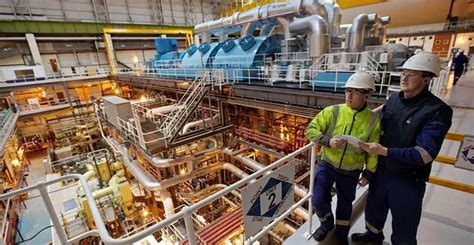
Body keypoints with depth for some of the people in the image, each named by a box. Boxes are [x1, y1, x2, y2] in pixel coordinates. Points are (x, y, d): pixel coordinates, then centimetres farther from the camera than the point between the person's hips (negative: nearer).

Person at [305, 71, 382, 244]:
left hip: (351, 172, 1)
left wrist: (369, 173, 4)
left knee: (345, 204, 19)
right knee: (318, 200, -3)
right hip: (327, 165, 0)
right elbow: (310, 130, -12)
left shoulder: (373, 121, -10)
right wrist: (328, 141, -28)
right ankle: (327, 224, 33)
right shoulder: (332, 111, -14)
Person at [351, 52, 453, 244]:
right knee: (374, 209, 27)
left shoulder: (438, 111, -20)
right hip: (381, 171, 6)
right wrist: (372, 148, 5)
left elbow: (425, 154, -25)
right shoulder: (394, 99, -3)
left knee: (404, 229, 16)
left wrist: (384, 151, -31)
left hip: (408, 180, -5)